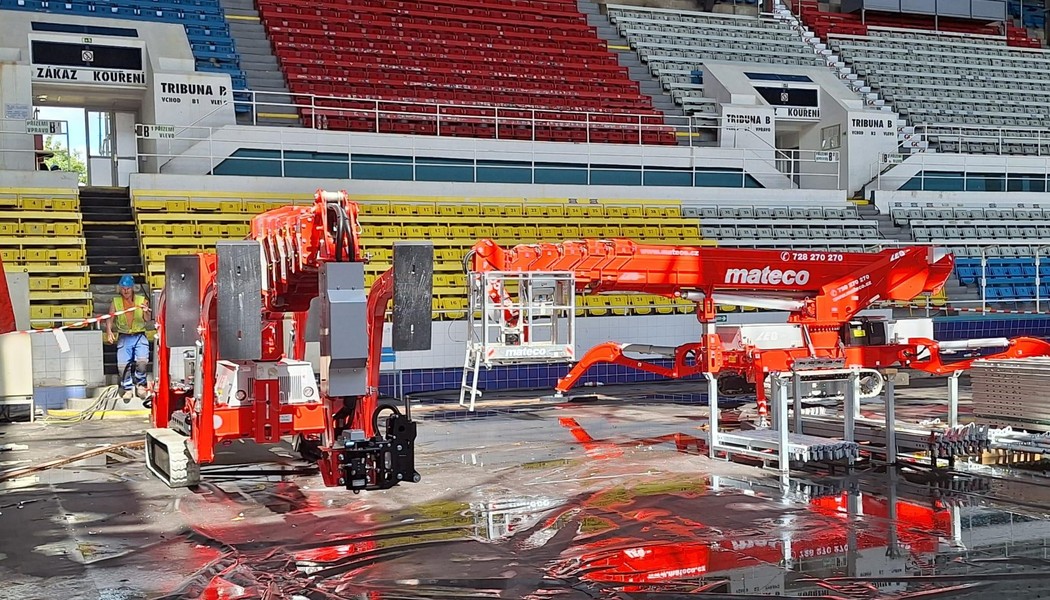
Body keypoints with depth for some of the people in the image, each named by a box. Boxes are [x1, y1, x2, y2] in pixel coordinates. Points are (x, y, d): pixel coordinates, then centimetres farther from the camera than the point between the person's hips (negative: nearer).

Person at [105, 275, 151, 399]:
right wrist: (109, 332, -21)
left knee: (142, 361, -23)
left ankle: (140, 384, 2)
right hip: (124, 338, 1)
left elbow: (147, 319, -6)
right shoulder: (116, 302, 4)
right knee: (122, 365, -11)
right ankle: (128, 389, 11)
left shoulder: (141, 300, 1)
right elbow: (110, 319, -1)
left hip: (140, 336, -1)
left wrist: (146, 312, -30)